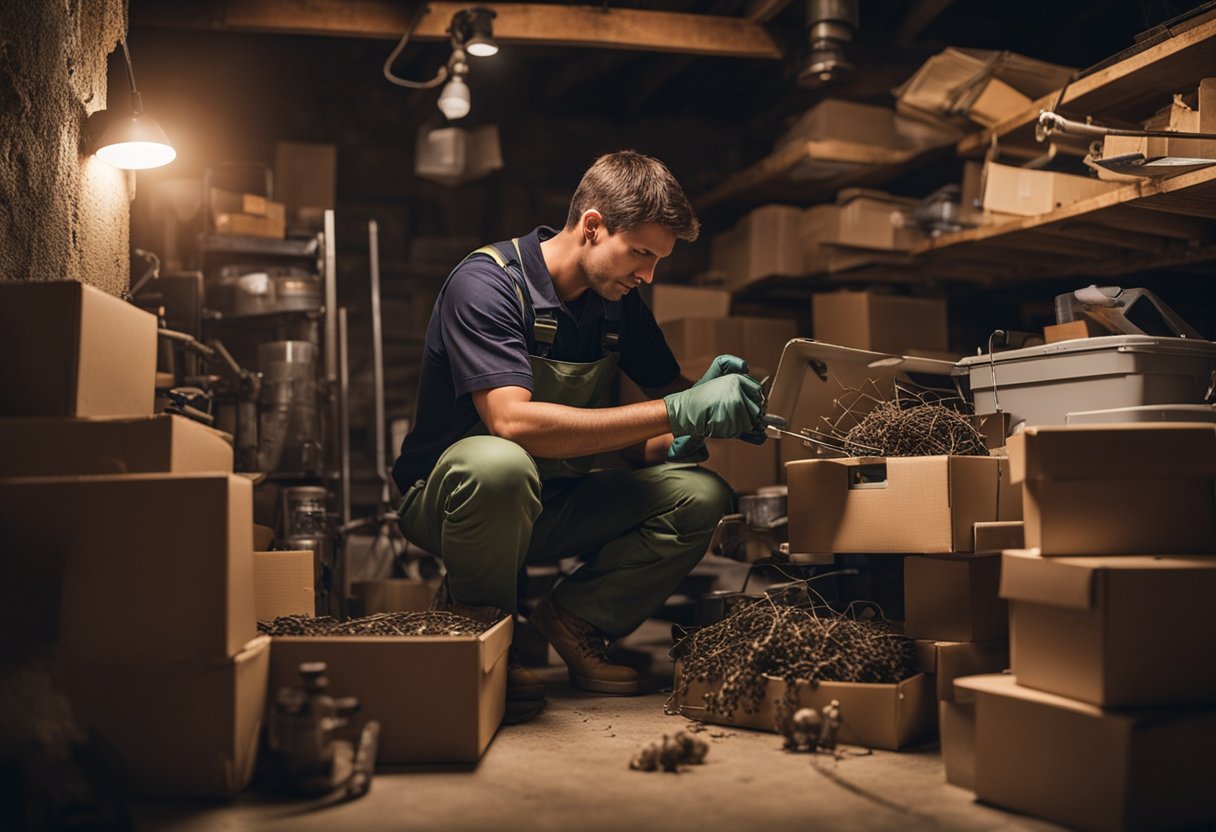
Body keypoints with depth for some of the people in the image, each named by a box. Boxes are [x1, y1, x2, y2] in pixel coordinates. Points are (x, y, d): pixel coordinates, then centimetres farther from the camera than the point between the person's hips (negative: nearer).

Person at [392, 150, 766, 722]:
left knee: (701, 494, -13)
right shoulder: (487, 283, -21)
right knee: (500, 463, -41)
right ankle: (473, 628, -14)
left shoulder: (620, 304, 1)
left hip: (550, 505, 6)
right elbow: (514, 422, -36)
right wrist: (677, 412, -36)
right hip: (447, 497, -6)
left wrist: (706, 408, -17)